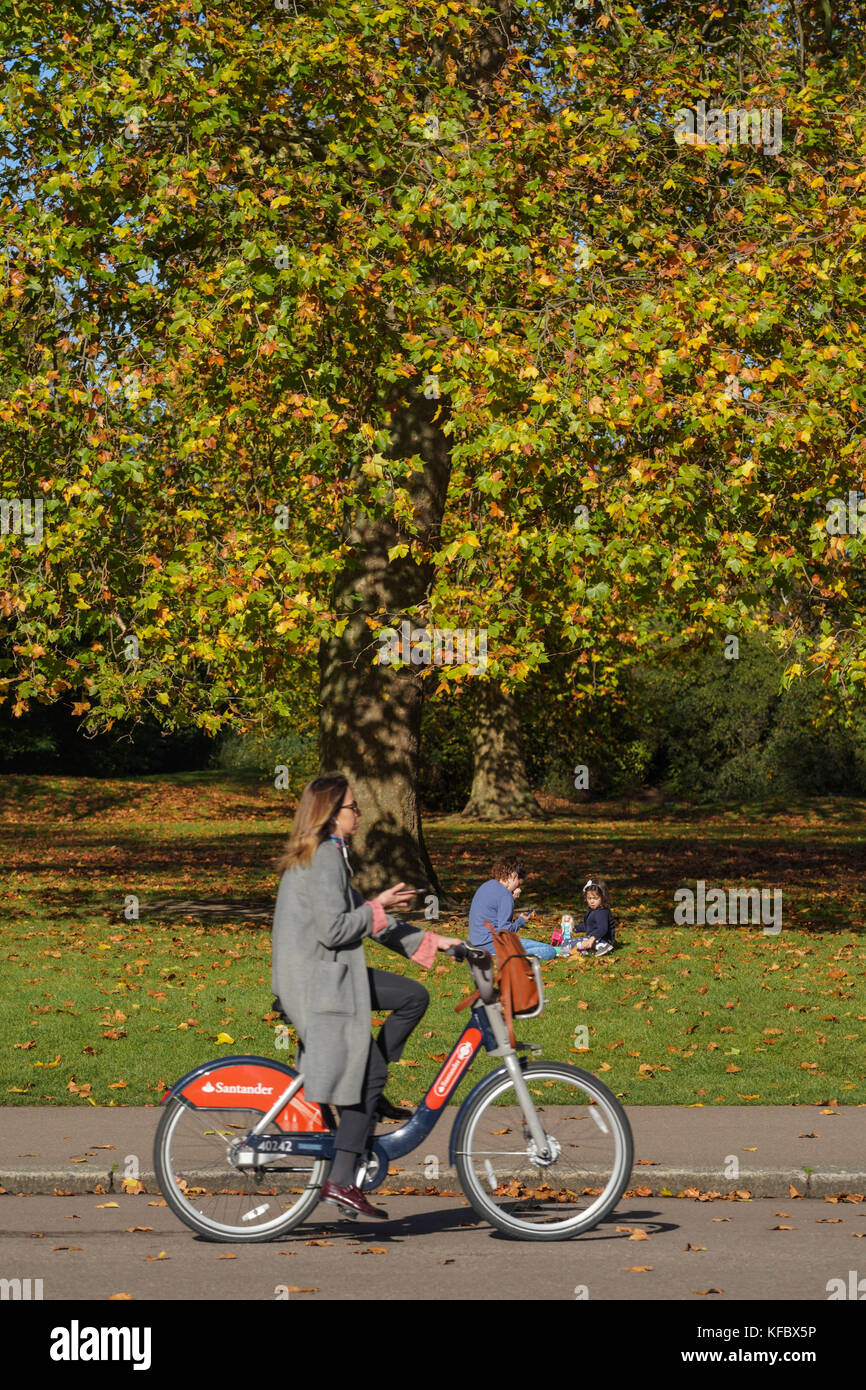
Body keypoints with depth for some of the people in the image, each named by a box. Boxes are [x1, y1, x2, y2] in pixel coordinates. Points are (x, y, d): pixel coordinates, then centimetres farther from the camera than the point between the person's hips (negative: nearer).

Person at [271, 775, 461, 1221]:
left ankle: (371, 1093, 9)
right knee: (366, 1076, -5)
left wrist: (428, 941, 14)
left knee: (413, 996, 11)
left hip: (325, 974, 10)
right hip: (318, 983, -10)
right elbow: (333, 930, -23)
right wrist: (377, 907, -8)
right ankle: (341, 1182, -3)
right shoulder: (326, 855, -15)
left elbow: (363, 919, 18)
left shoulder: (321, 855, 17)